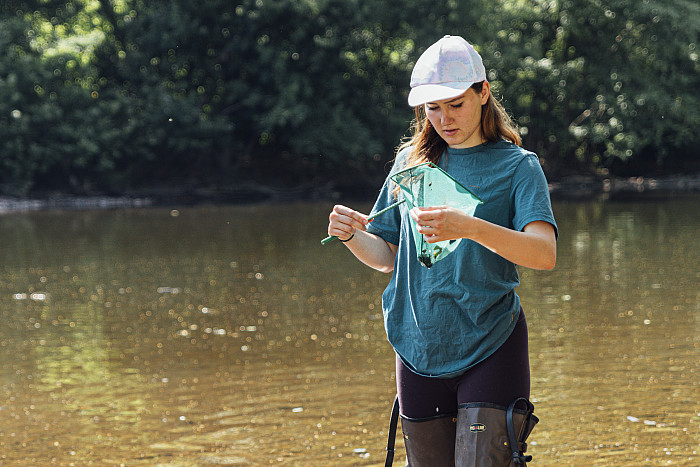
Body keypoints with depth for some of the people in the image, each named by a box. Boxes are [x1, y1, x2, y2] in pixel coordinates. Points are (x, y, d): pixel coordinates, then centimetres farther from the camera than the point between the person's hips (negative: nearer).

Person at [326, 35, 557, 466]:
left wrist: (469, 227, -33)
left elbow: (545, 253, -18)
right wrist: (351, 235, -8)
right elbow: (386, 256, 14)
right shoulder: (411, 161, 10)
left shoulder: (518, 166, -2)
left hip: (490, 349, -4)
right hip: (419, 352, 4)